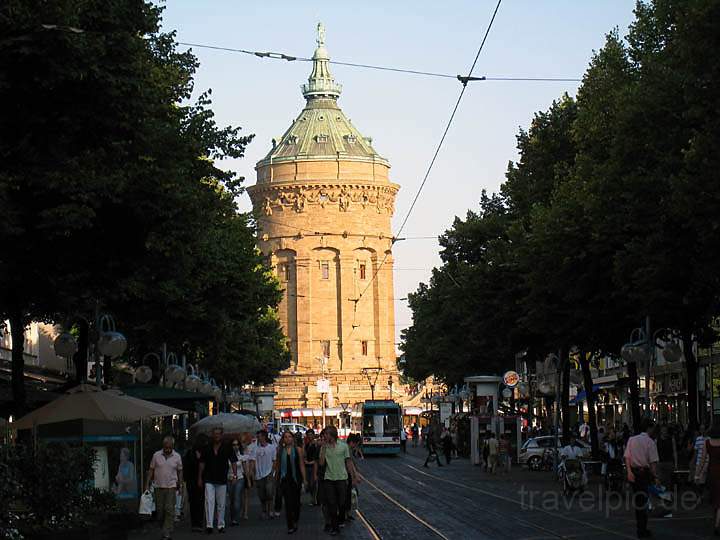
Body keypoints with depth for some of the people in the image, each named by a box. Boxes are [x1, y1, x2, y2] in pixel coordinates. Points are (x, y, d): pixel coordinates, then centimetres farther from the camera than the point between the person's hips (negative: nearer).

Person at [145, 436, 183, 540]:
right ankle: (164, 527, 26)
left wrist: (180, 485, 6)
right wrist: (147, 484, 1)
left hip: (171, 487, -1)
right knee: (159, 510, 6)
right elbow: (151, 470, 5)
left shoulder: (177, 457, 1)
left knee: (169, 510, -9)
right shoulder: (156, 455, 0)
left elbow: (179, 472, 8)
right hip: (158, 487, 1)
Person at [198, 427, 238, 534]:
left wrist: (235, 474, -13)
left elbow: (233, 462, -1)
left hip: (222, 480, 0)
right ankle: (209, 525, -13)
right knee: (209, 502, -10)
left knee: (221, 504, 8)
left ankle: (221, 525, 18)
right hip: (209, 480, 0)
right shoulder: (207, 448, 4)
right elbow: (202, 463, 9)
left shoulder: (227, 447, 0)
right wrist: (199, 478, 7)